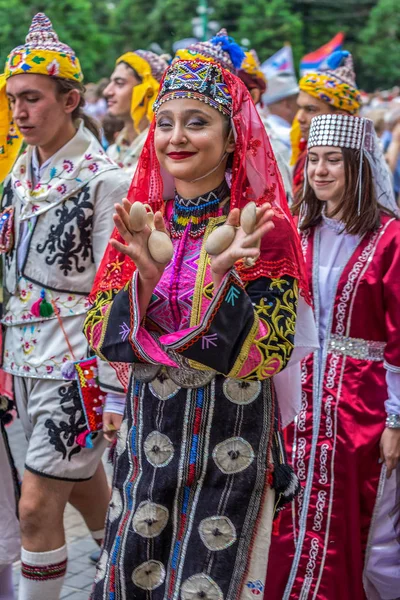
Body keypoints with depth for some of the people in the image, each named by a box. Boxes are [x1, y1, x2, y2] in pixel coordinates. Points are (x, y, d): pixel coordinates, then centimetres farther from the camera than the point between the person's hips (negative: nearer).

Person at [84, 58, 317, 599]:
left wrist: (218, 276, -29)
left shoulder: (266, 229, -11)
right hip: (147, 430, 4)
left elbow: (269, 357, -15)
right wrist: (144, 277, -19)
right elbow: (100, 337, -2)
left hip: (230, 437, -4)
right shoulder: (139, 224, 2)